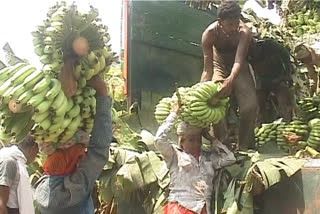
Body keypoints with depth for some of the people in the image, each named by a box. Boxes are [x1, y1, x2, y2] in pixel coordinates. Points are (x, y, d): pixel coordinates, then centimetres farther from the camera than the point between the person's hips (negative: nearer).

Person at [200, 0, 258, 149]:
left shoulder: (244, 32, -32)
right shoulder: (209, 34, -30)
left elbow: (239, 60, -46)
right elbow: (207, 69, -30)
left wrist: (230, 80, -66)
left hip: (238, 68, 0)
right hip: (218, 65, 0)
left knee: (250, 105, -17)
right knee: (213, 101, -22)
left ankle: (244, 146, -1)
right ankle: (221, 142, -6)